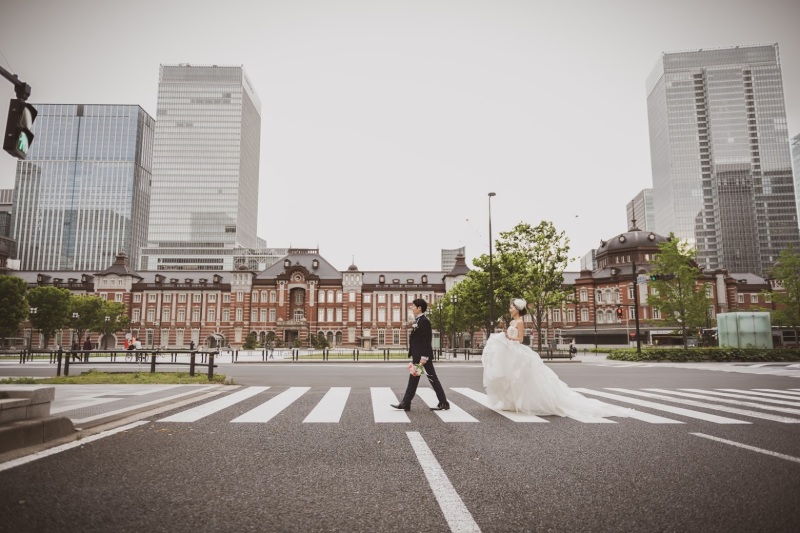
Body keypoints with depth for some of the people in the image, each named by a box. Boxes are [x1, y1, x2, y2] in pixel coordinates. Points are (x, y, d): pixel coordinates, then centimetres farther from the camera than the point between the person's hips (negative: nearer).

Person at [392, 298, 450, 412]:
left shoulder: (424, 321, -15)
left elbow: (426, 340, -20)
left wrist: (424, 356, -23)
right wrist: (413, 354, 17)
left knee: (432, 378, -2)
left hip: (423, 356, -10)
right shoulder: (417, 321, 14)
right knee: (413, 378, 10)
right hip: (417, 356, 10)